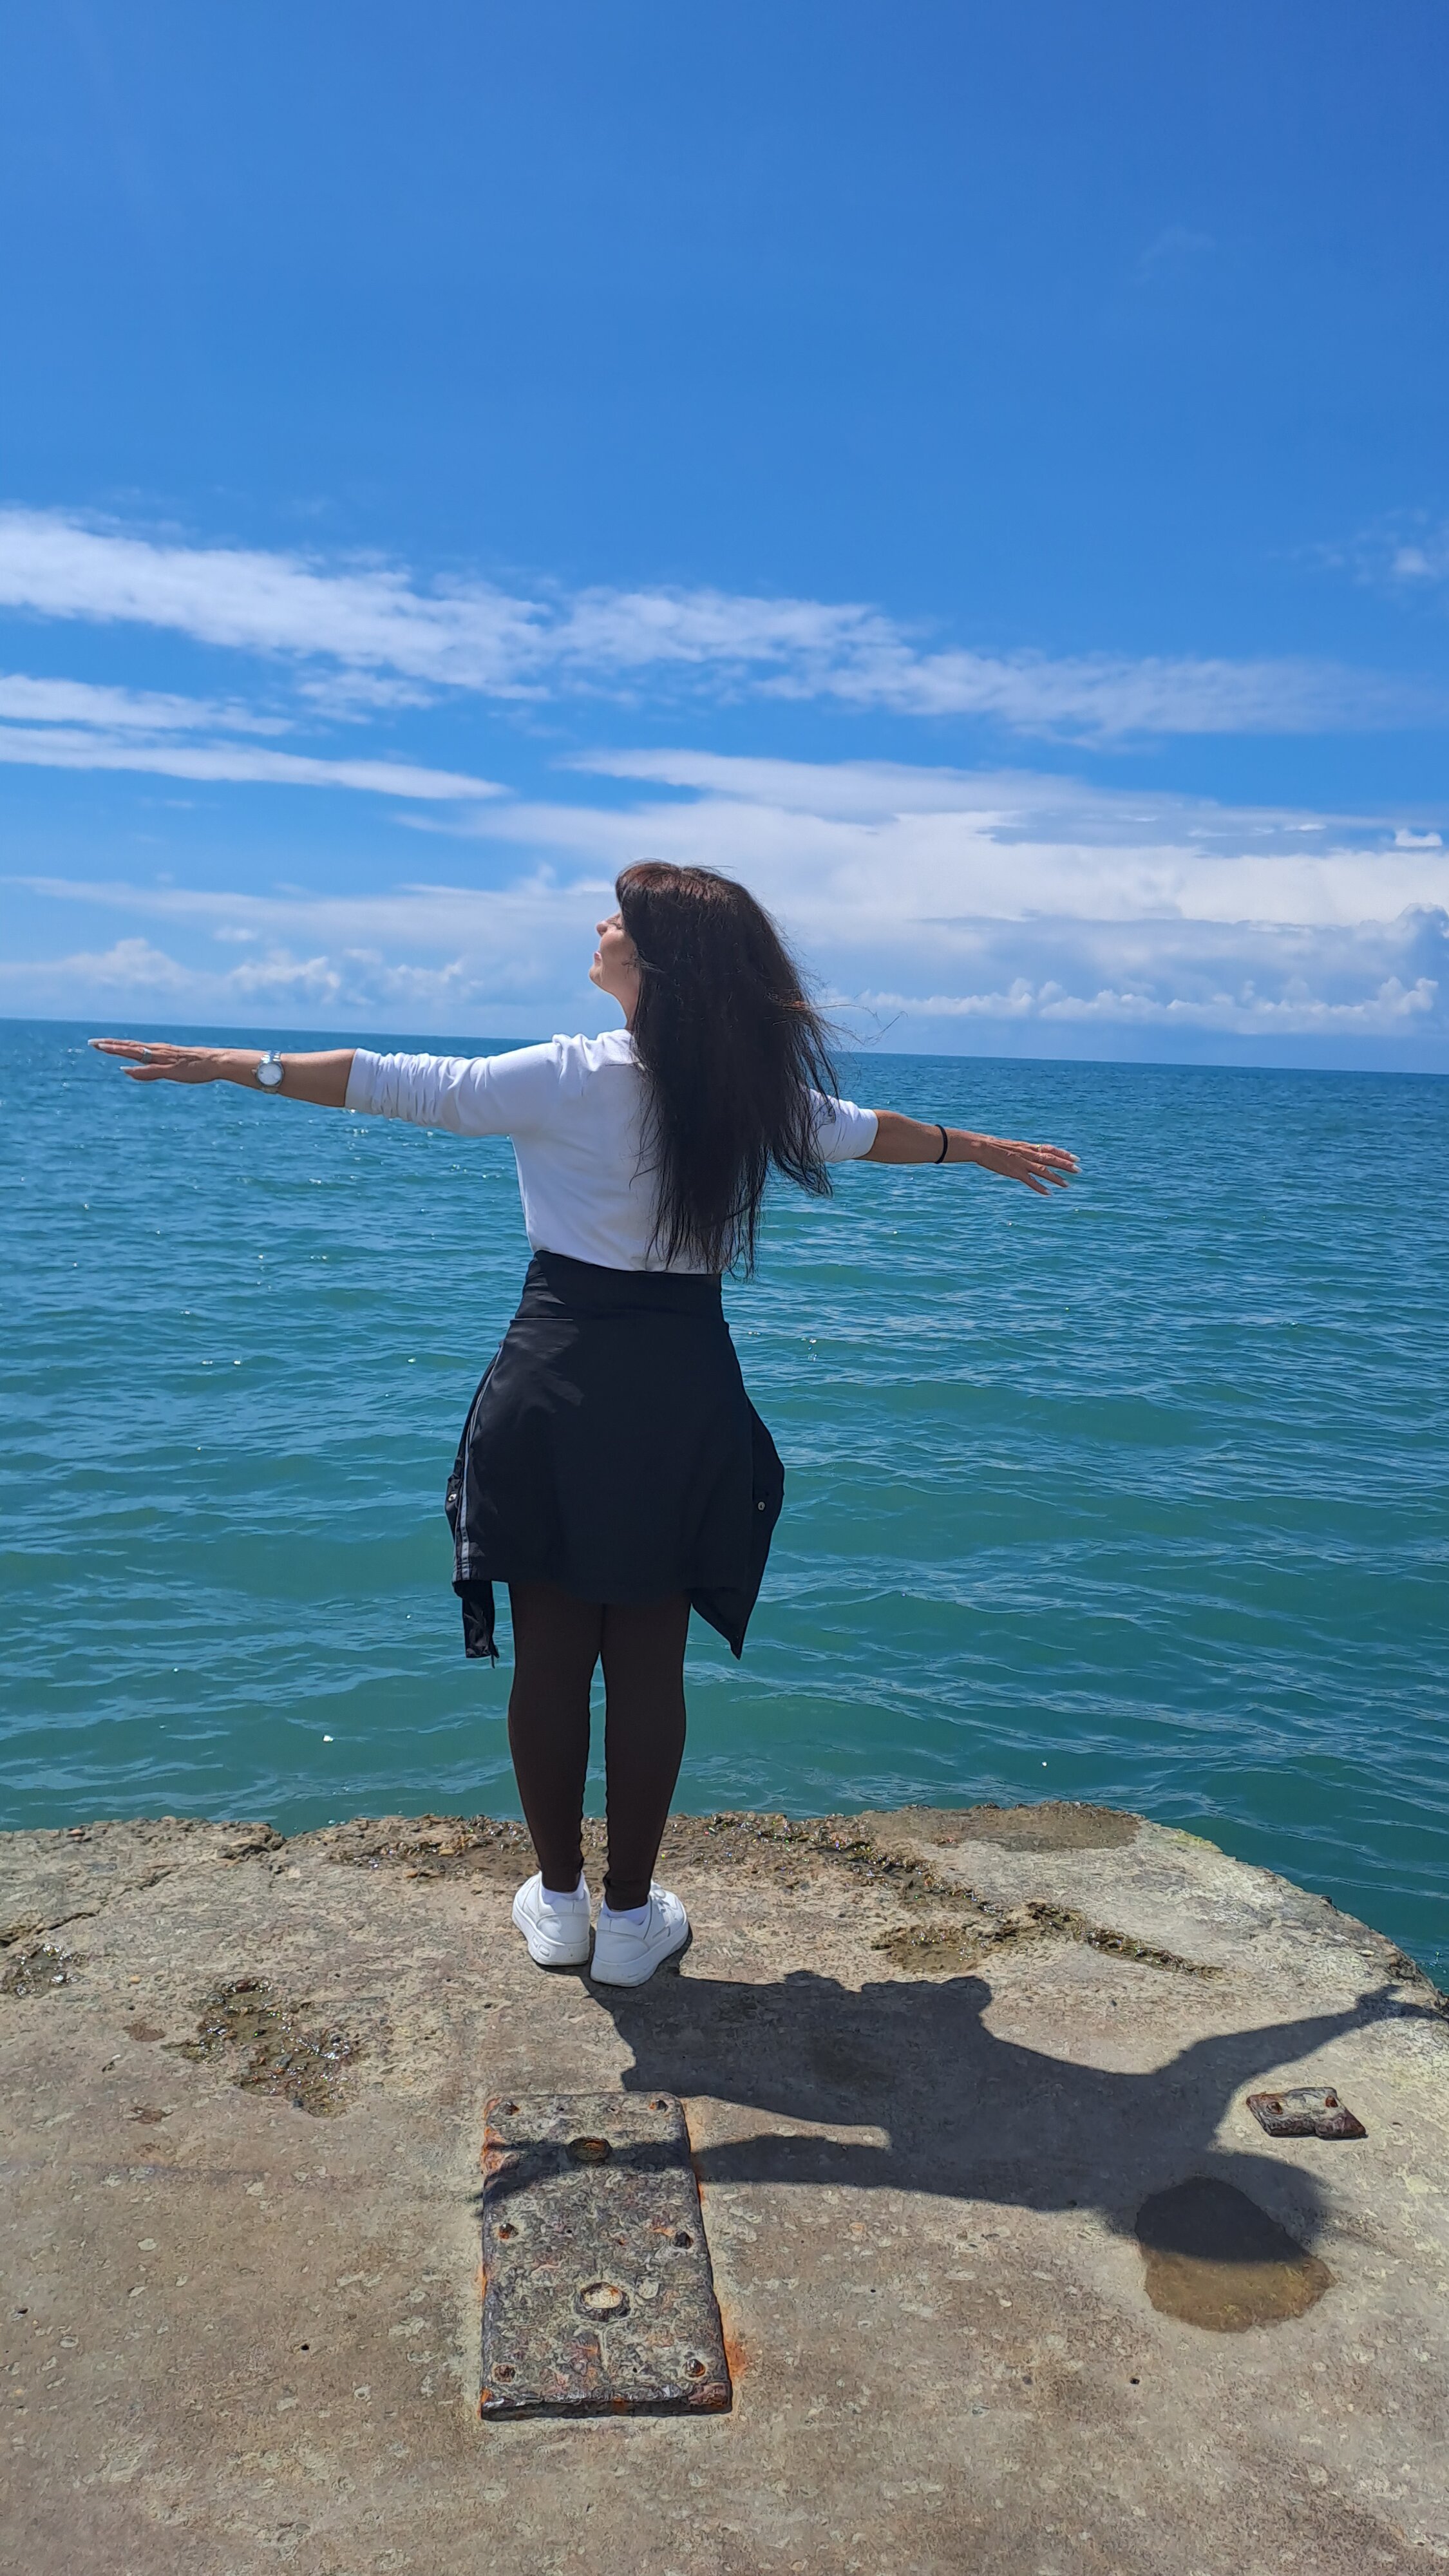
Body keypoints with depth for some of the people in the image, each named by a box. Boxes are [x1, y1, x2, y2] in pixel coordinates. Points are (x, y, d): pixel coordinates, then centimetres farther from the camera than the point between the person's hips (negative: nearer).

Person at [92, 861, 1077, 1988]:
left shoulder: (569, 1077, -9)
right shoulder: (757, 1091, 1)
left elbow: (393, 1082, -4)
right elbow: (867, 1130, 18)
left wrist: (231, 1064, 7)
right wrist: (985, 1149, 37)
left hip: (558, 1381, -2)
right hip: (685, 1393, 2)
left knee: (550, 1654, 10)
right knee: (648, 1661, 10)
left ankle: (558, 1900, 25)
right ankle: (632, 1913, 22)